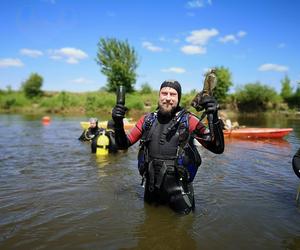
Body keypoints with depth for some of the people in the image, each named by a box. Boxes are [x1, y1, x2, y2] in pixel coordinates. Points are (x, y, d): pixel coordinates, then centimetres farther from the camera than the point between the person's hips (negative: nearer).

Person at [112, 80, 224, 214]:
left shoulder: (188, 121, -11)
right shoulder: (147, 120, -1)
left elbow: (218, 148, -15)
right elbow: (123, 144, 3)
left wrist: (214, 119, -29)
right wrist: (118, 123, -14)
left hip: (179, 190, -3)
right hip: (151, 188, 4)